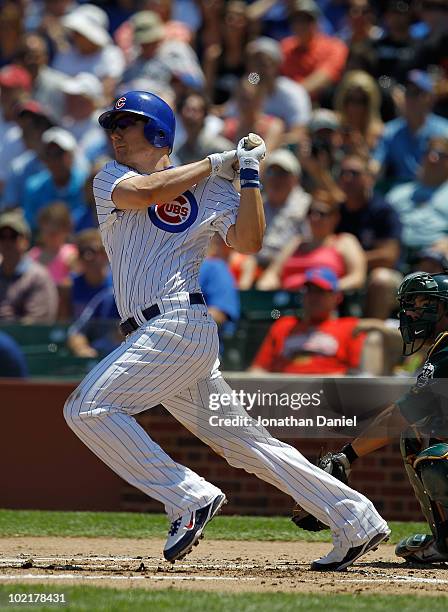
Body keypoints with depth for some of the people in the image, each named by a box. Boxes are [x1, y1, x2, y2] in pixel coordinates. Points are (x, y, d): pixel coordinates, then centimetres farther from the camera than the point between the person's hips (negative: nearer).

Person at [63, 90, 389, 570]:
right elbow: (144, 192, -7)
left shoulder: (209, 189, 5)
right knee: (247, 444, 5)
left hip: (179, 326, -6)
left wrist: (249, 175, -11)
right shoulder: (111, 179, 15)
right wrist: (215, 163, -2)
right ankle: (356, 523, 7)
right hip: (154, 341, 6)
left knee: (87, 408, -20)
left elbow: (248, 242, -9)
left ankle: (189, 498, -18)